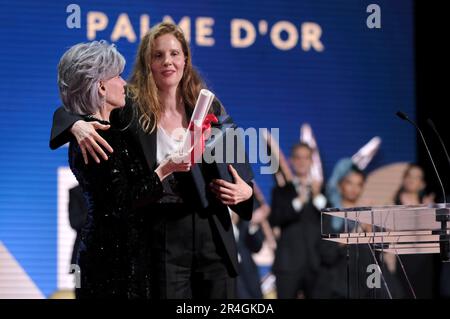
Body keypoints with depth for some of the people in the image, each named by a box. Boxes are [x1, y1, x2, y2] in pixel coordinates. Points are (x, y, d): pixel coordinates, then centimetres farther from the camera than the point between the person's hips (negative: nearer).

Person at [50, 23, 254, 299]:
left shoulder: (211, 109, 5)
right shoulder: (130, 108, -2)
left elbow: (235, 167, 14)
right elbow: (65, 112, 2)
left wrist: (245, 191, -8)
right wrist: (77, 125, -21)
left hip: (213, 240, 2)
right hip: (161, 243, -2)